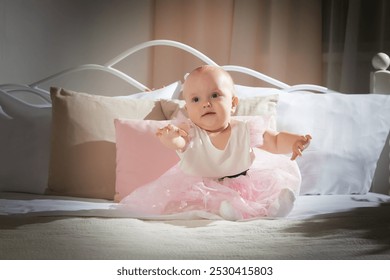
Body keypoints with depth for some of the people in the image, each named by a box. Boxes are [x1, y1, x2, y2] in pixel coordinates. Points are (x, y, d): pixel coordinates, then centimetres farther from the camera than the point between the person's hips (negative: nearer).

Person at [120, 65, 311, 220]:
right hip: (198, 187, -1)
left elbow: (276, 142, -5)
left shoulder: (246, 130, -11)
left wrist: (294, 141, -27)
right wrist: (170, 137, -63)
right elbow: (178, 142, -38)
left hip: (244, 185, 1)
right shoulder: (189, 131, -16)